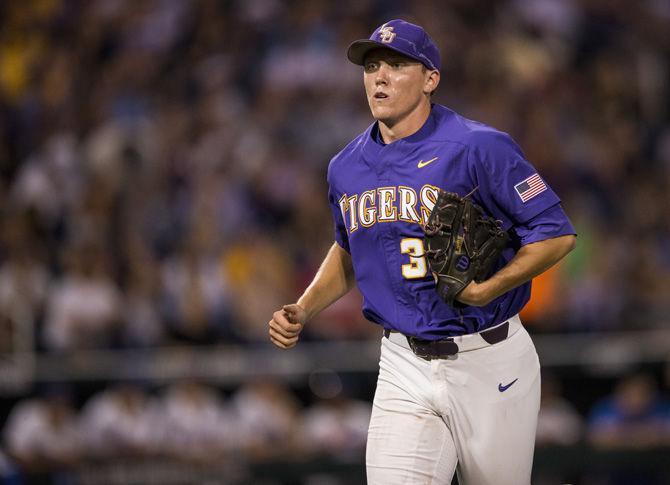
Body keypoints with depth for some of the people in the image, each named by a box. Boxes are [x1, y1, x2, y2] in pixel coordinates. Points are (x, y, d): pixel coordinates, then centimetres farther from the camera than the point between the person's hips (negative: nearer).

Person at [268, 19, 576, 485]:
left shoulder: (480, 148, -12)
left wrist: (488, 289, -23)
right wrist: (301, 313, 8)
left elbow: (558, 234, -11)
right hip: (405, 367, 4)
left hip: (490, 363, -4)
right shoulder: (347, 167, 6)